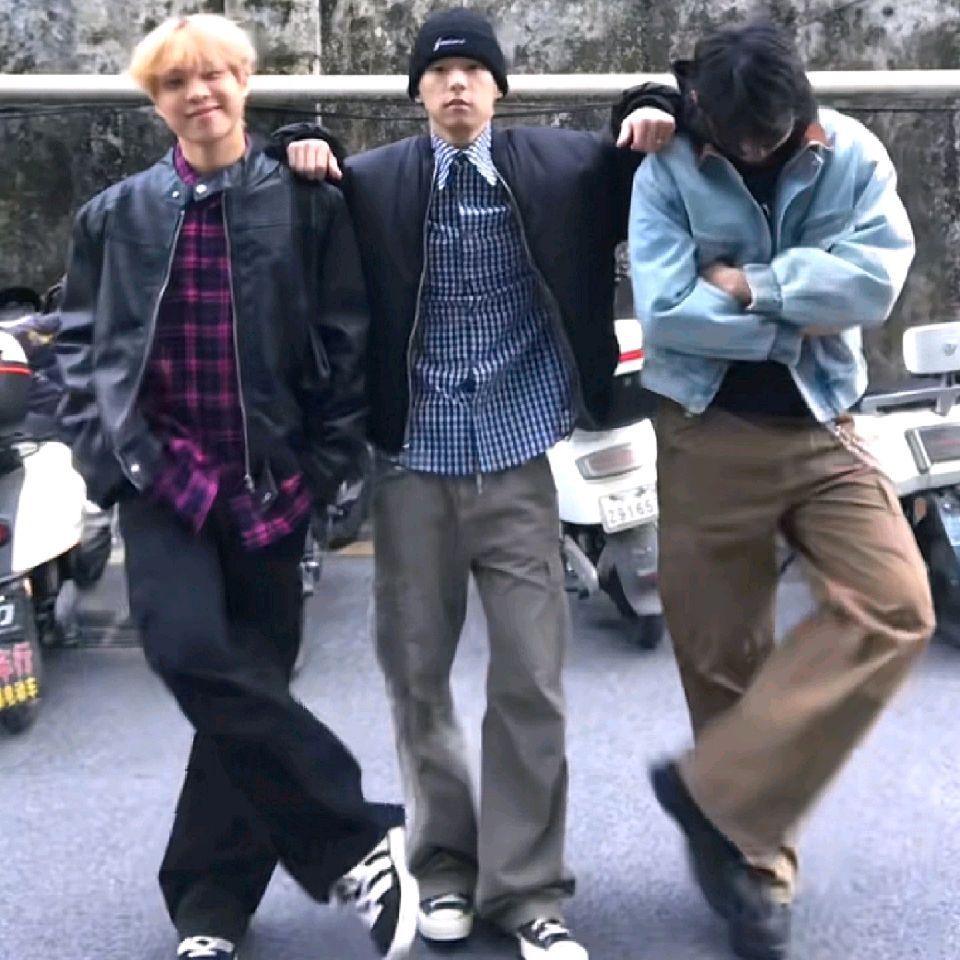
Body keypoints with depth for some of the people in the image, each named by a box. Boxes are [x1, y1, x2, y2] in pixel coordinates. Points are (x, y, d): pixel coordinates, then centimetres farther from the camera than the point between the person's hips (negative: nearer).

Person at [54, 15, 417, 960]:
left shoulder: (308, 203, 3)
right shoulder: (116, 215, 8)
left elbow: (347, 345, 2)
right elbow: (78, 348, 9)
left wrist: (315, 472, -6)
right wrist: (128, 454, -6)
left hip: (268, 486, 0)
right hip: (164, 481, 1)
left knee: (249, 681, 3)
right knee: (193, 655, -21)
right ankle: (358, 843, -6)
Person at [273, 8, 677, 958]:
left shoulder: (558, 166, 3)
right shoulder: (375, 181, 3)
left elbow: (641, 170, 18)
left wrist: (649, 114, -2)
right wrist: (301, 155, -5)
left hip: (515, 460, -1)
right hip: (412, 463, 1)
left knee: (531, 681, 0)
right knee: (416, 675, 8)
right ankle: (445, 864, 26)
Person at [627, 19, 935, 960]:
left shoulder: (851, 156, -1)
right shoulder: (667, 171, -6)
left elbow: (875, 280, -14)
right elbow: (664, 311, -18)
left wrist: (750, 285, -16)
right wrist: (797, 319, -13)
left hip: (821, 428, 2)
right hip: (708, 433, -2)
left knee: (894, 606, -17)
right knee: (723, 654, 4)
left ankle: (715, 790, -7)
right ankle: (753, 861, 23)